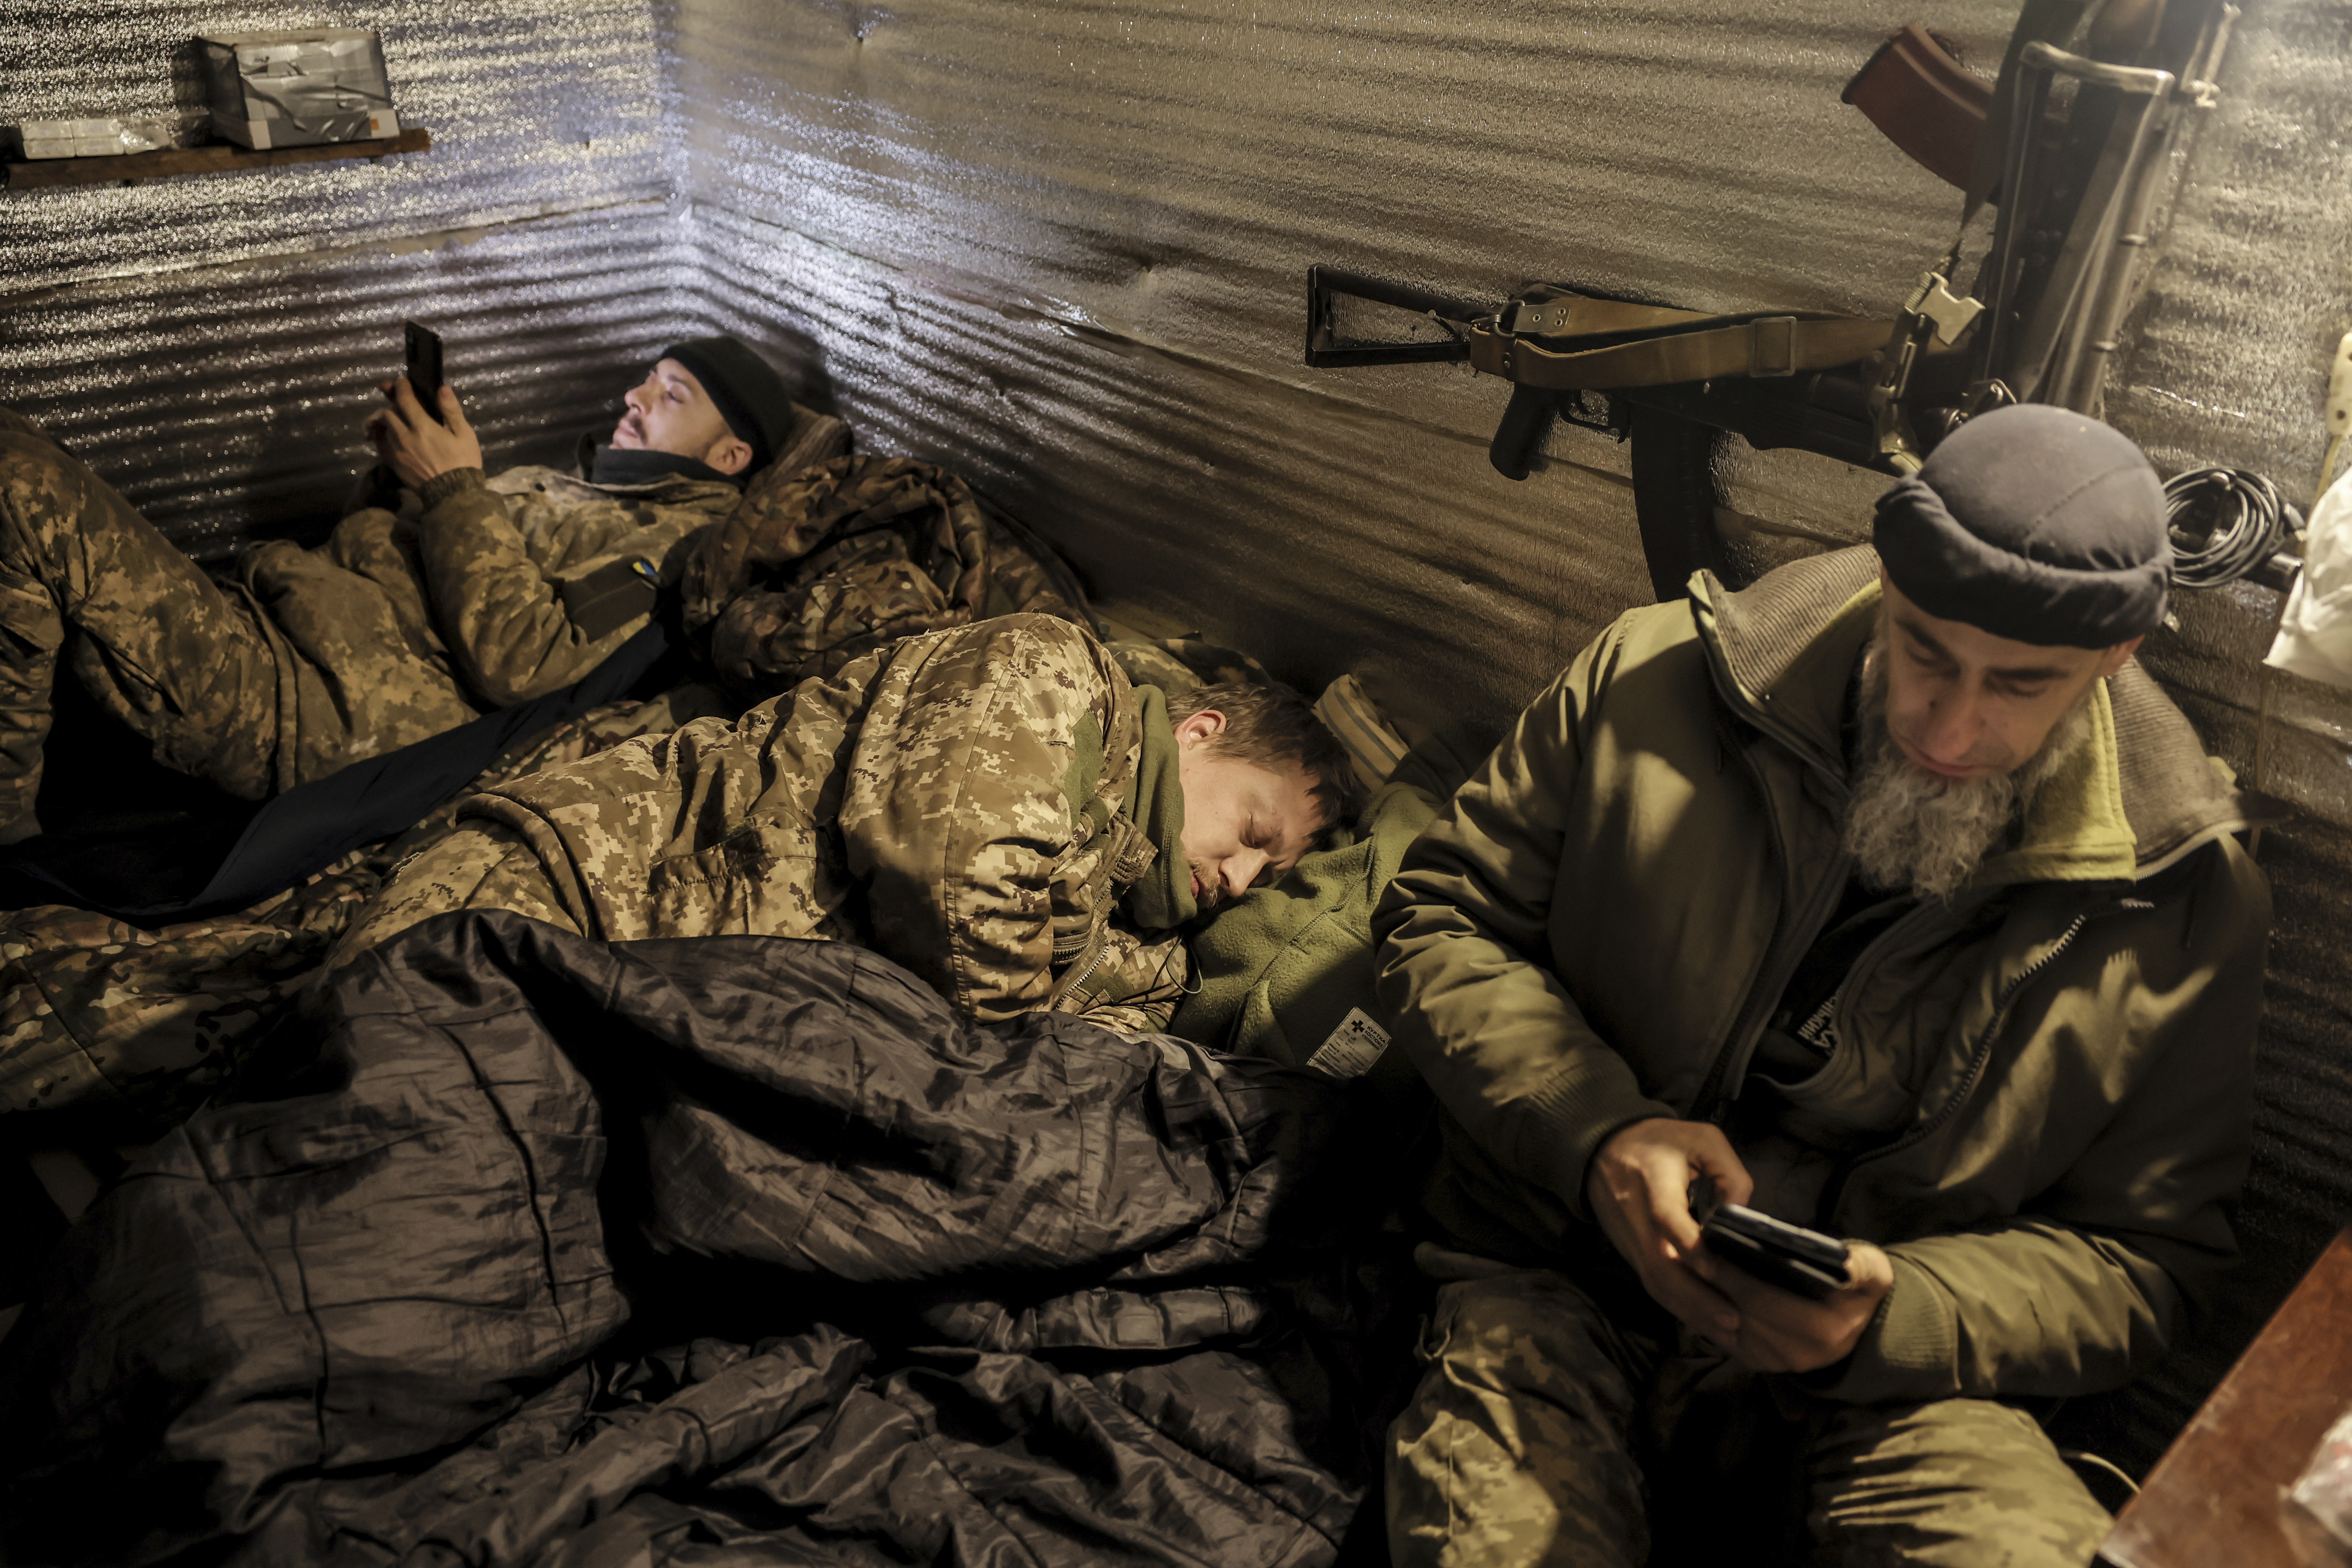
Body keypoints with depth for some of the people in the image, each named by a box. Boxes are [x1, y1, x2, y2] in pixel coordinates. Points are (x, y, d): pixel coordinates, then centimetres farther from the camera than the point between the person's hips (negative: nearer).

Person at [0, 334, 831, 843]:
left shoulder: (679, 543, -4)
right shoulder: (580, 489, 26)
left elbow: (516, 658, -19)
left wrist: (454, 488, -10)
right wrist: (414, 459, 11)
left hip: (311, 709, -10)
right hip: (264, 622, 10)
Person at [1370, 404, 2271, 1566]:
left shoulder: (2184, 904, -3)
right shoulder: (1657, 680, -6)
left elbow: (2142, 1259, 3)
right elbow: (1439, 915, 0)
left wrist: (1891, 1317, -17)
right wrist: (1598, 1133, -17)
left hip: (1889, 1371, 1)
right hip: (1559, 1290, 0)